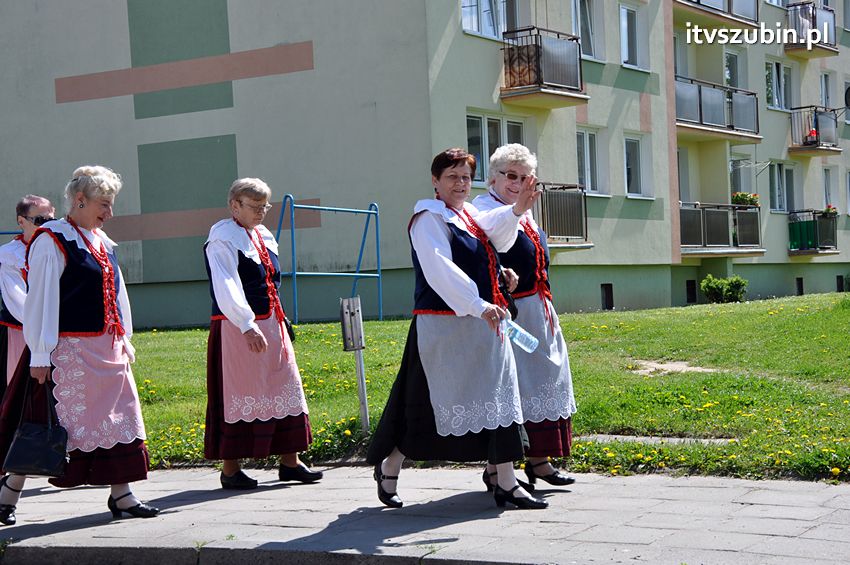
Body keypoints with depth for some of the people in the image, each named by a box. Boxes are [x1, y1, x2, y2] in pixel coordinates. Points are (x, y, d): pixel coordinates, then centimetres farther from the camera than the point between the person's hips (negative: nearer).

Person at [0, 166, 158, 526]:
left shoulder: (102, 242, 14)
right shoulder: (52, 241, -10)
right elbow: (40, 300, -14)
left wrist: (124, 340, 16)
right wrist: (40, 355, -16)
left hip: (107, 349, 8)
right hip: (69, 351, -8)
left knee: (118, 417, 8)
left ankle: (121, 495, 15)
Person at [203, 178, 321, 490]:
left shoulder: (264, 236, 14)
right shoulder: (222, 239, -11)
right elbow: (226, 288, -23)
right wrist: (248, 326, -33)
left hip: (271, 325, 8)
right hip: (237, 330, -8)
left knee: (285, 390, 9)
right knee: (238, 397, -2)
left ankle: (289, 461, 18)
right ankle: (230, 469, 8)